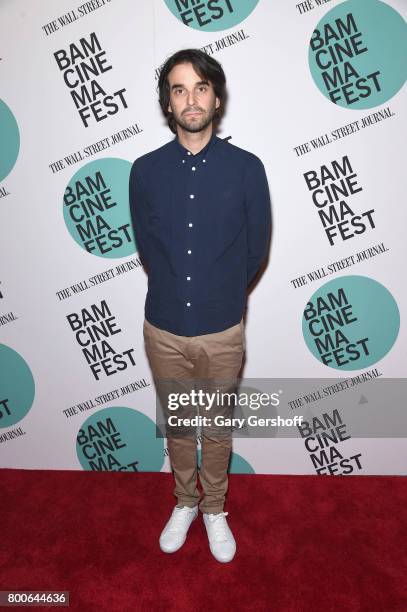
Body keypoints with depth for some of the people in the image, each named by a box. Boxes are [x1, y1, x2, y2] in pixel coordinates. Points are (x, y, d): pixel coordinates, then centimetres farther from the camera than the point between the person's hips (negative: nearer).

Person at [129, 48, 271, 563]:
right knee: (176, 425, 20)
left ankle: (215, 509, 43)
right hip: (163, 329, 2)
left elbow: (256, 250, 1)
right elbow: (146, 247, 7)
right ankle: (184, 502, 46)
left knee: (217, 427, 17)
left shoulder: (246, 168, -8)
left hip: (222, 331, -1)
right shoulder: (145, 170, -4)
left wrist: (220, 294, 10)